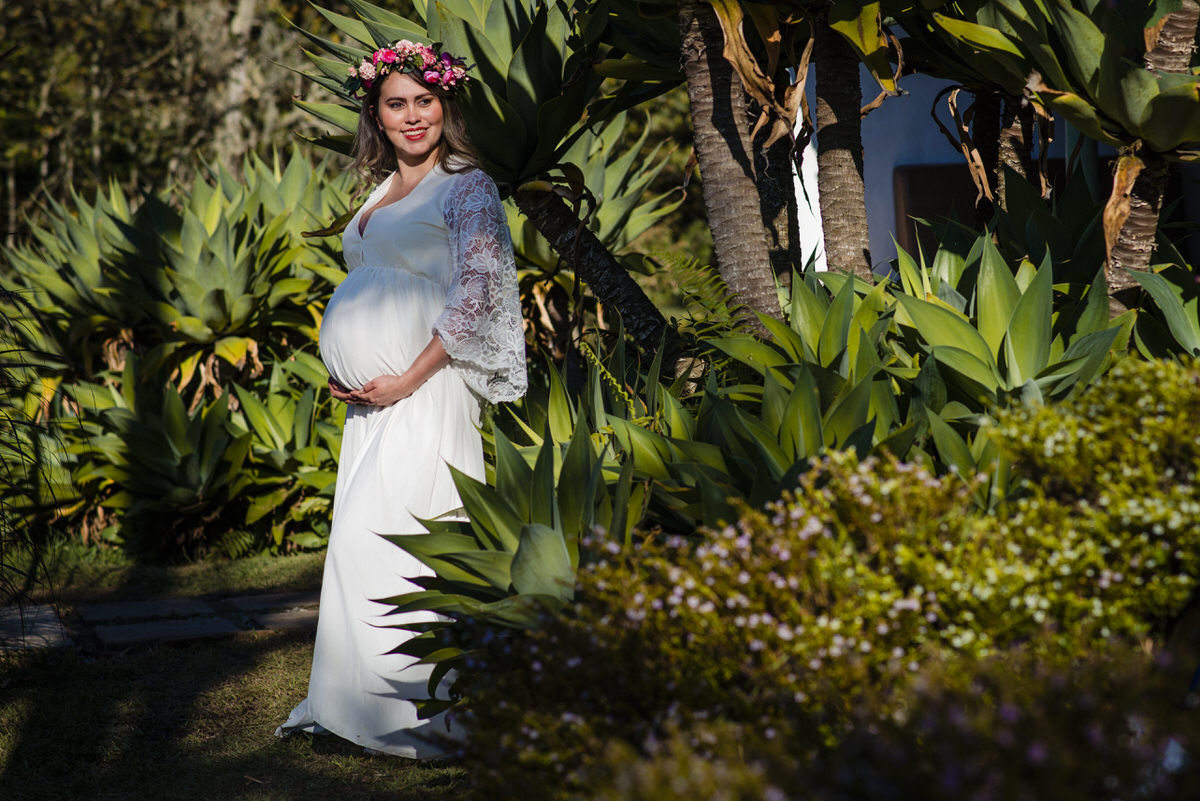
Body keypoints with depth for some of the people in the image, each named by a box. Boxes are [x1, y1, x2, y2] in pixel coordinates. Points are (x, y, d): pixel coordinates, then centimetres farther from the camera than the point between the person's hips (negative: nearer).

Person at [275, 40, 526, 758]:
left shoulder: (467, 187, -4)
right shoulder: (383, 192, 19)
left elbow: (476, 292, -13)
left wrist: (410, 378, -16)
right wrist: (341, 370, 11)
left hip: (426, 393, -8)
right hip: (373, 399, 8)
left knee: (381, 536, -12)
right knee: (364, 538, 6)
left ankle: (405, 709, -7)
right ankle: (362, 704, 11)